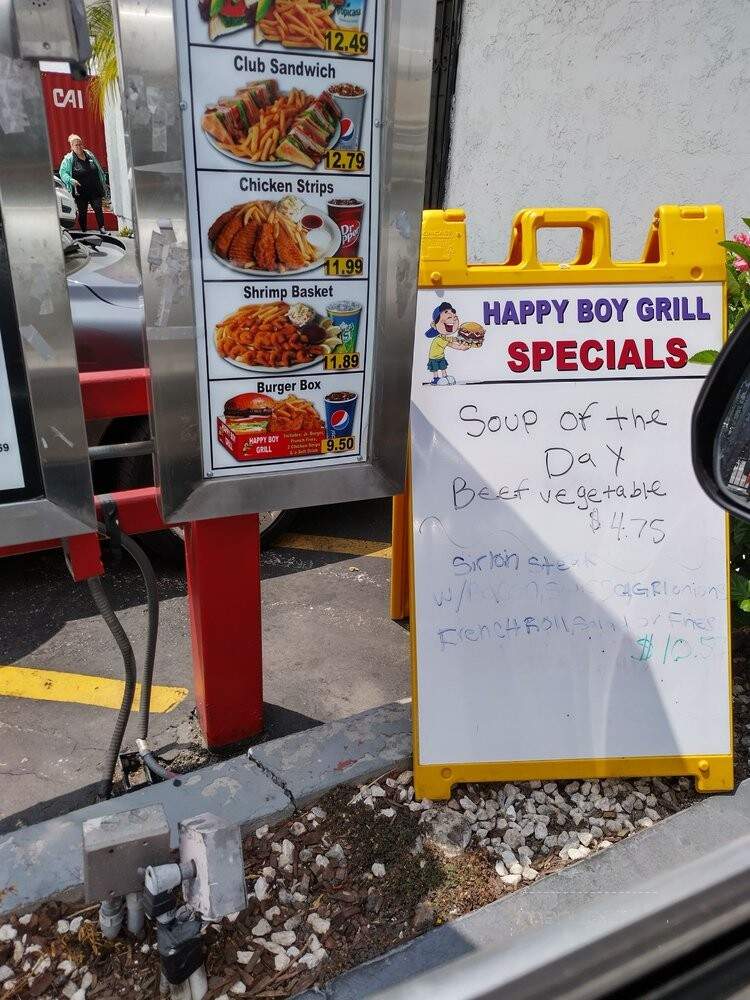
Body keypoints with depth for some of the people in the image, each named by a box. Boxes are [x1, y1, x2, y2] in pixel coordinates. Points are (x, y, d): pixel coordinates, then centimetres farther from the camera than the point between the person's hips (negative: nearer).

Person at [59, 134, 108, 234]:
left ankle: (102, 228, -1)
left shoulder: (89, 155, 7)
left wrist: (103, 184, 16)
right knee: (82, 212, 7)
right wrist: (71, 180, -22)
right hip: (80, 192, -2)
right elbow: (62, 173, -4)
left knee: (98, 209, -7)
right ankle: (83, 231, 17)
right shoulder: (68, 159, -3)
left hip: (95, 190, 2)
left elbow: (99, 171, 15)